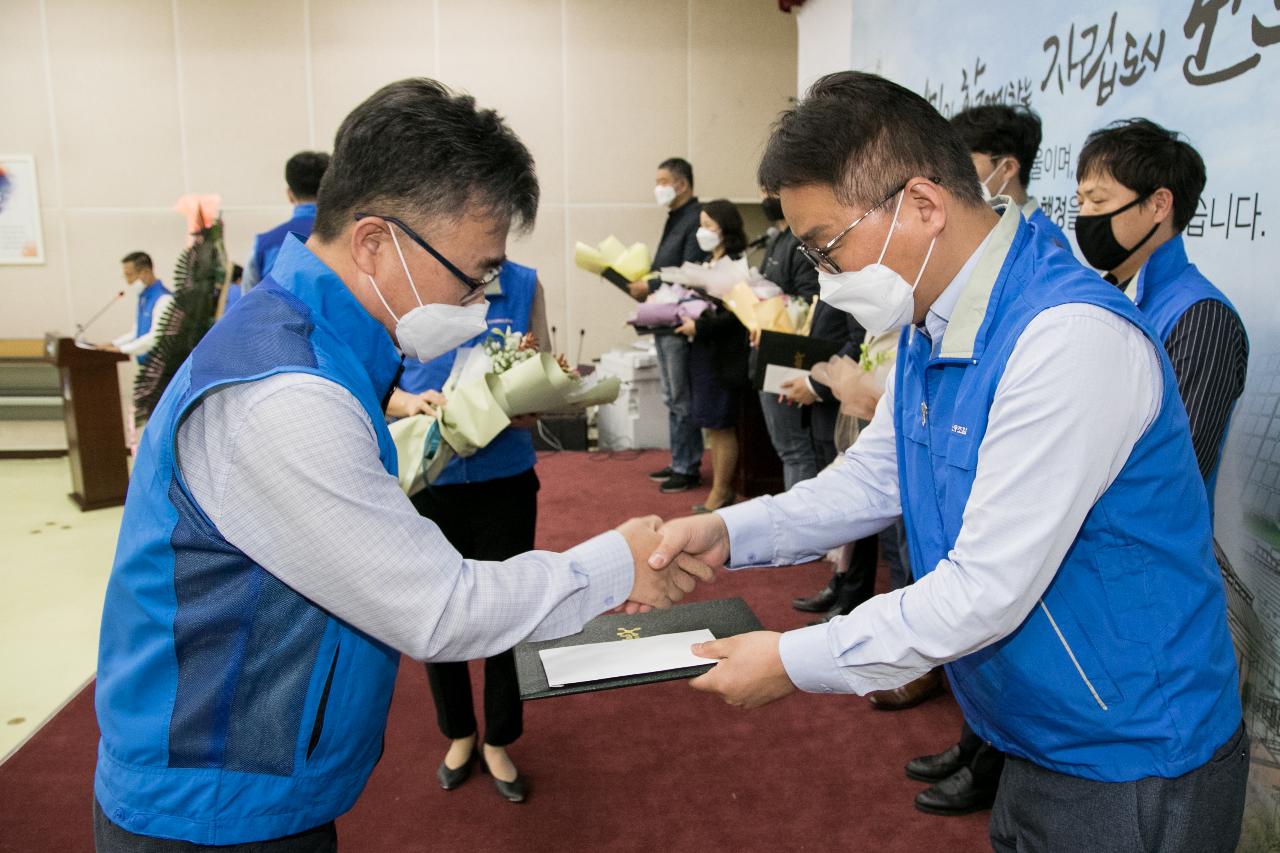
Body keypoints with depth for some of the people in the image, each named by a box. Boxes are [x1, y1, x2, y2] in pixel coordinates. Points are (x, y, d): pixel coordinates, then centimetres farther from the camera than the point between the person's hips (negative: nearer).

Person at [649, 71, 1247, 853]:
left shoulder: (1071, 340, -30)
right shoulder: (930, 325, -1)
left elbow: (987, 590, -29)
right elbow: (874, 478, 7)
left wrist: (792, 663, -20)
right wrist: (730, 533, -7)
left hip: (1130, 768, -7)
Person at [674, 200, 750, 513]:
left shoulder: (735, 266, -13)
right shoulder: (710, 264, 14)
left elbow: (735, 316, -19)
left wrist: (699, 327, -20)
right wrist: (685, 319, 4)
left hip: (724, 355, -9)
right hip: (704, 351, 9)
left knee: (721, 425, 0)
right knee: (711, 425, 13)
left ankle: (721, 493, 9)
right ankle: (720, 489, 22)